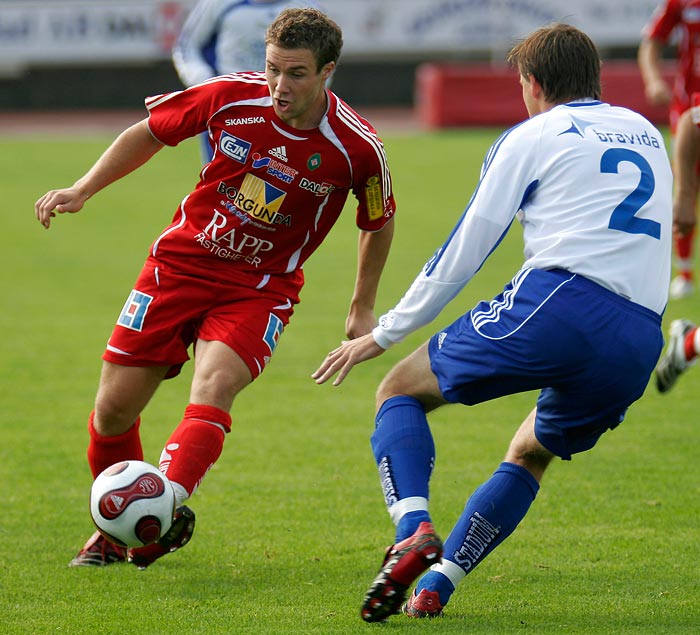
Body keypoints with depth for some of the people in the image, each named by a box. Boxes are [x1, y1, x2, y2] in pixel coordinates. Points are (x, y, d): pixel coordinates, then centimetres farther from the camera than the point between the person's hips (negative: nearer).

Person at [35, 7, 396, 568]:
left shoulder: (358, 147, -16)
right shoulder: (231, 97, -13)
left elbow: (379, 222, 5)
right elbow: (149, 133, 6)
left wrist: (363, 307, 11)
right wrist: (82, 190, 0)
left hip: (260, 288, -2)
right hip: (180, 263, 2)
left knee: (213, 389, -30)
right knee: (114, 407, 0)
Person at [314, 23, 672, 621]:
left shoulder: (532, 137, 9)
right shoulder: (647, 133, 26)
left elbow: (463, 251, 9)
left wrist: (384, 332, 17)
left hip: (557, 304, -6)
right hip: (640, 342, 6)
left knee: (400, 391, 9)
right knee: (530, 455, 27)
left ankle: (414, 533, -16)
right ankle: (435, 584, 11)